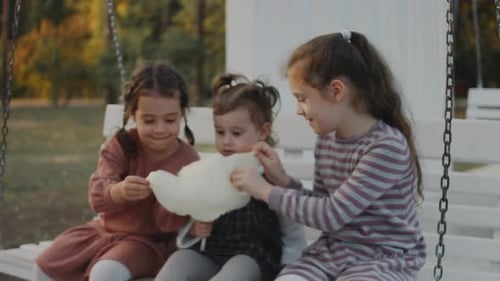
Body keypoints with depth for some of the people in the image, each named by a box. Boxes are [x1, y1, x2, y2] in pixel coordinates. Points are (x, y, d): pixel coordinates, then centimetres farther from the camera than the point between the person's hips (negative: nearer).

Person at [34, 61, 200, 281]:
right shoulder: (120, 145, -9)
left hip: (149, 241, -4)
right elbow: (97, 197, -22)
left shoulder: (188, 160, -15)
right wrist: (119, 191, -46)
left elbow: (168, 225, -16)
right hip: (105, 229, 5)